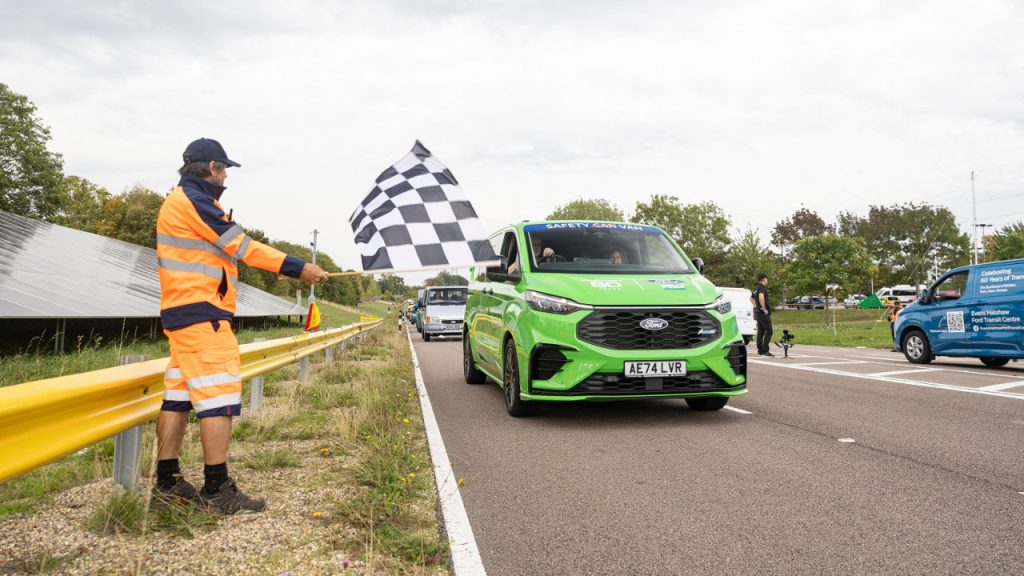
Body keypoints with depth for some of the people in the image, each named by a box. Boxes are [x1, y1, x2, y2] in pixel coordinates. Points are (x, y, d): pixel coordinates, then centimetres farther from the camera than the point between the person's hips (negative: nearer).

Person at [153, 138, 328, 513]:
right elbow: (241, 246, -13)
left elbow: (230, 248, 16)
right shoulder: (193, 199, -11)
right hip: (201, 313, -11)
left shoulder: (181, 201, 22)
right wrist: (296, 268, -10)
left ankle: (168, 483, 17)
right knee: (218, 397, -9)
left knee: (178, 397, 11)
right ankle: (217, 490, -5)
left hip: (181, 313, 11)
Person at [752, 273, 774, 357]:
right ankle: (765, 350, -14)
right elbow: (761, 297, -32)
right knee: (768, 331, -8)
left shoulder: (756, 289, 15)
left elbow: (752, 298, 32)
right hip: (764, 313, -9)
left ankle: (760, 350, 14)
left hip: (758, 312, 9)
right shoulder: (762, 288, -14)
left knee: (761, 332, 12)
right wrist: (764, 308, -26)